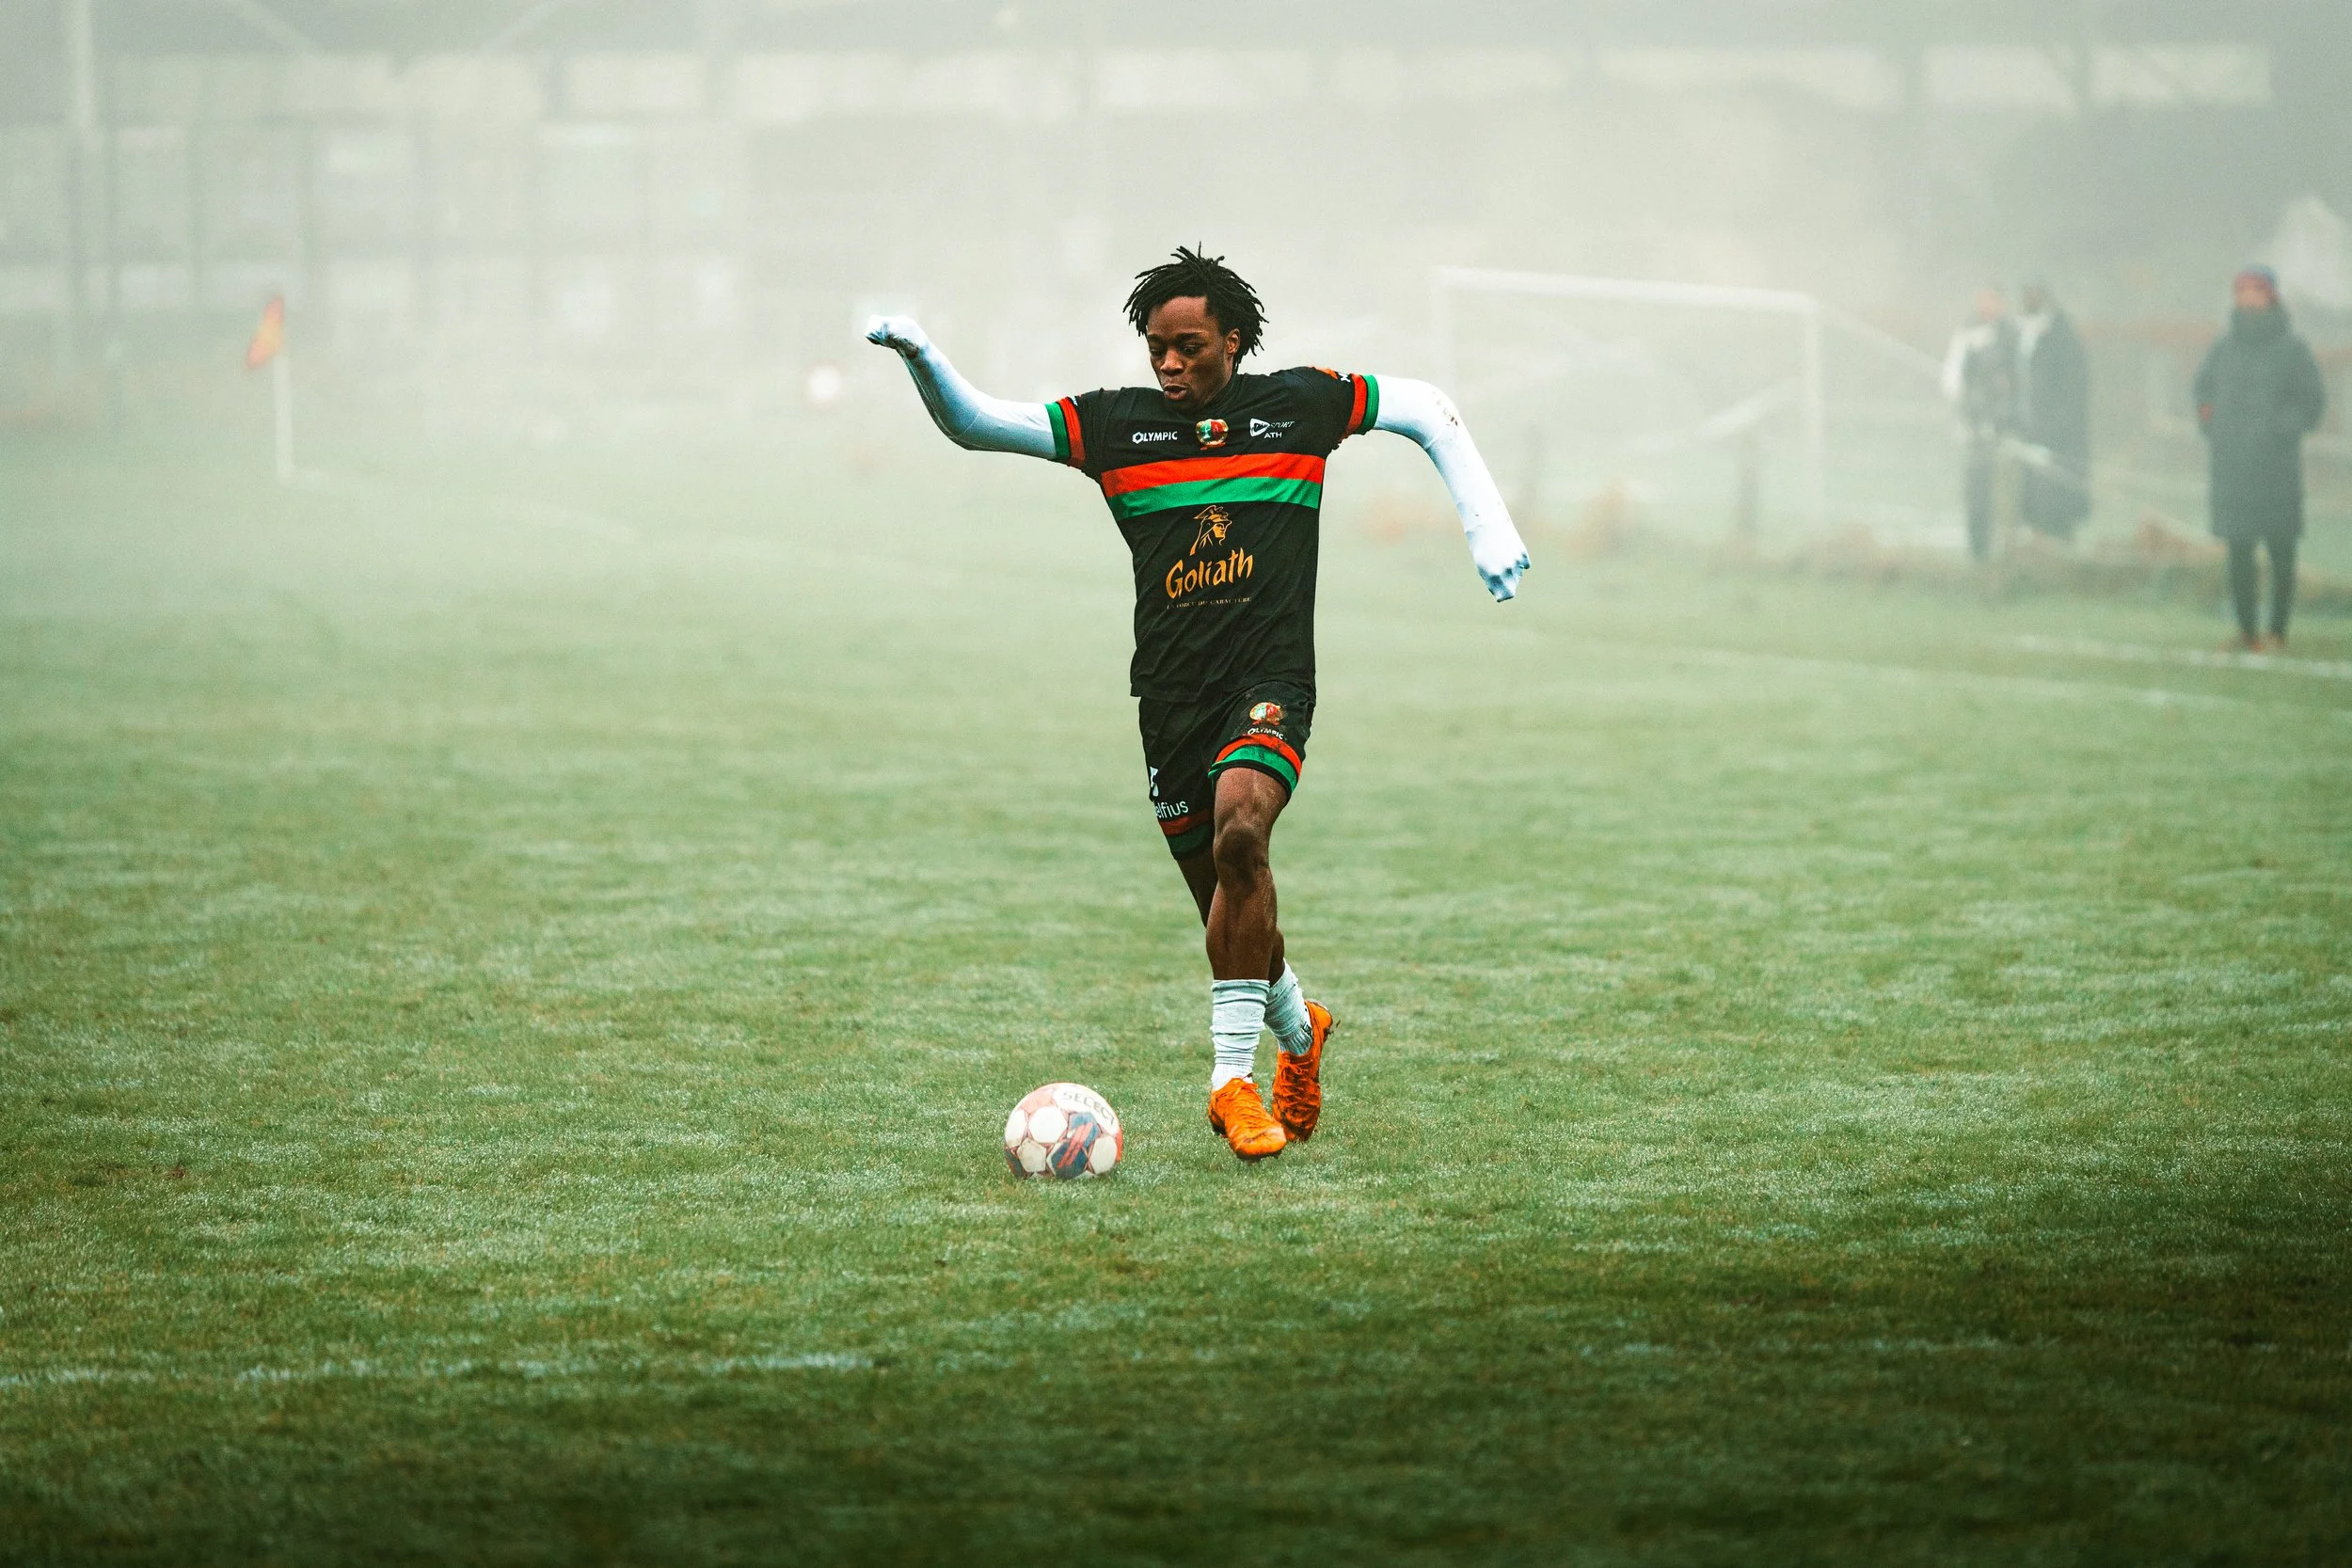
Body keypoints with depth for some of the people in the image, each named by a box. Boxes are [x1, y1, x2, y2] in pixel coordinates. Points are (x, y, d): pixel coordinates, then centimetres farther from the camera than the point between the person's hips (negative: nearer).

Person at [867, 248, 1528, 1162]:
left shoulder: (1300, 406, 5)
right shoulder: (1116, 424, 5)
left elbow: (1428, 411, 18)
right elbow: (972, 423, 0)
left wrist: (1489, 529, 10)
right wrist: (920, 357, -19)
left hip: (1270, 683, -3)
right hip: (1169, 694, 3)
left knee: (1240, 835, -28)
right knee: (1224, 897, 7)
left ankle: (1232, 1074, -24)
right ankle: (1298, 1030, 39)